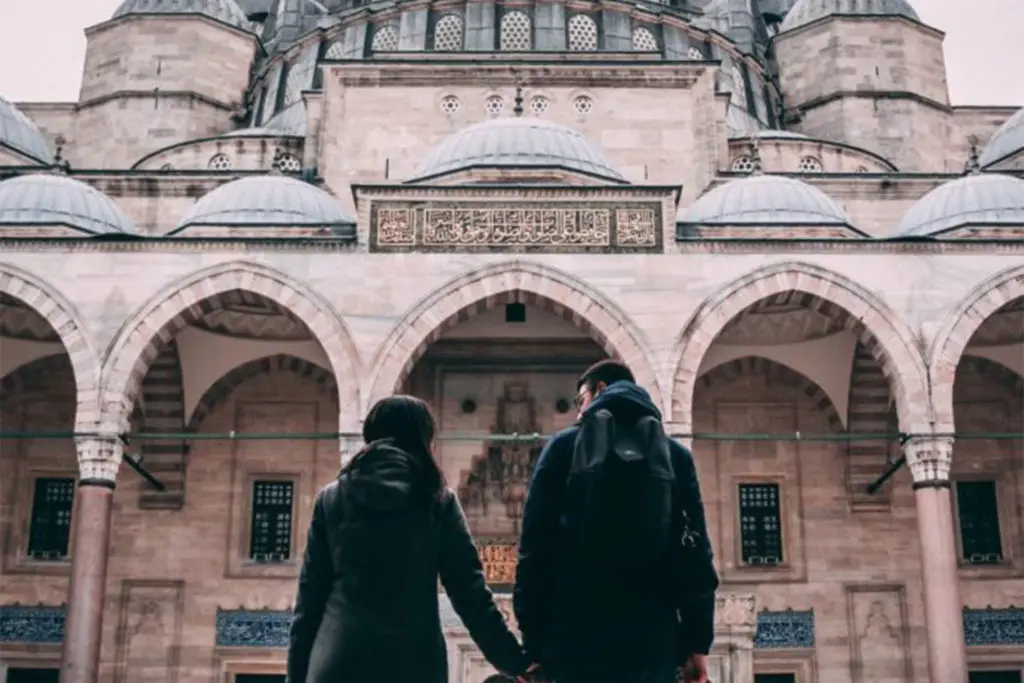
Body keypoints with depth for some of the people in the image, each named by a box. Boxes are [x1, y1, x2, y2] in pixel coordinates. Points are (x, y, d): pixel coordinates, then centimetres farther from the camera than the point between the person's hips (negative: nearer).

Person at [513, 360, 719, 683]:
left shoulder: (564, 447, 6)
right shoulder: (676, 456, 11)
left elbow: (535, 544, 1)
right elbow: (695, 550, 5)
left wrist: (533, 640, 3)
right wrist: (697, 641, 6)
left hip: (578, 637, -1)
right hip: (653, 638, 2)